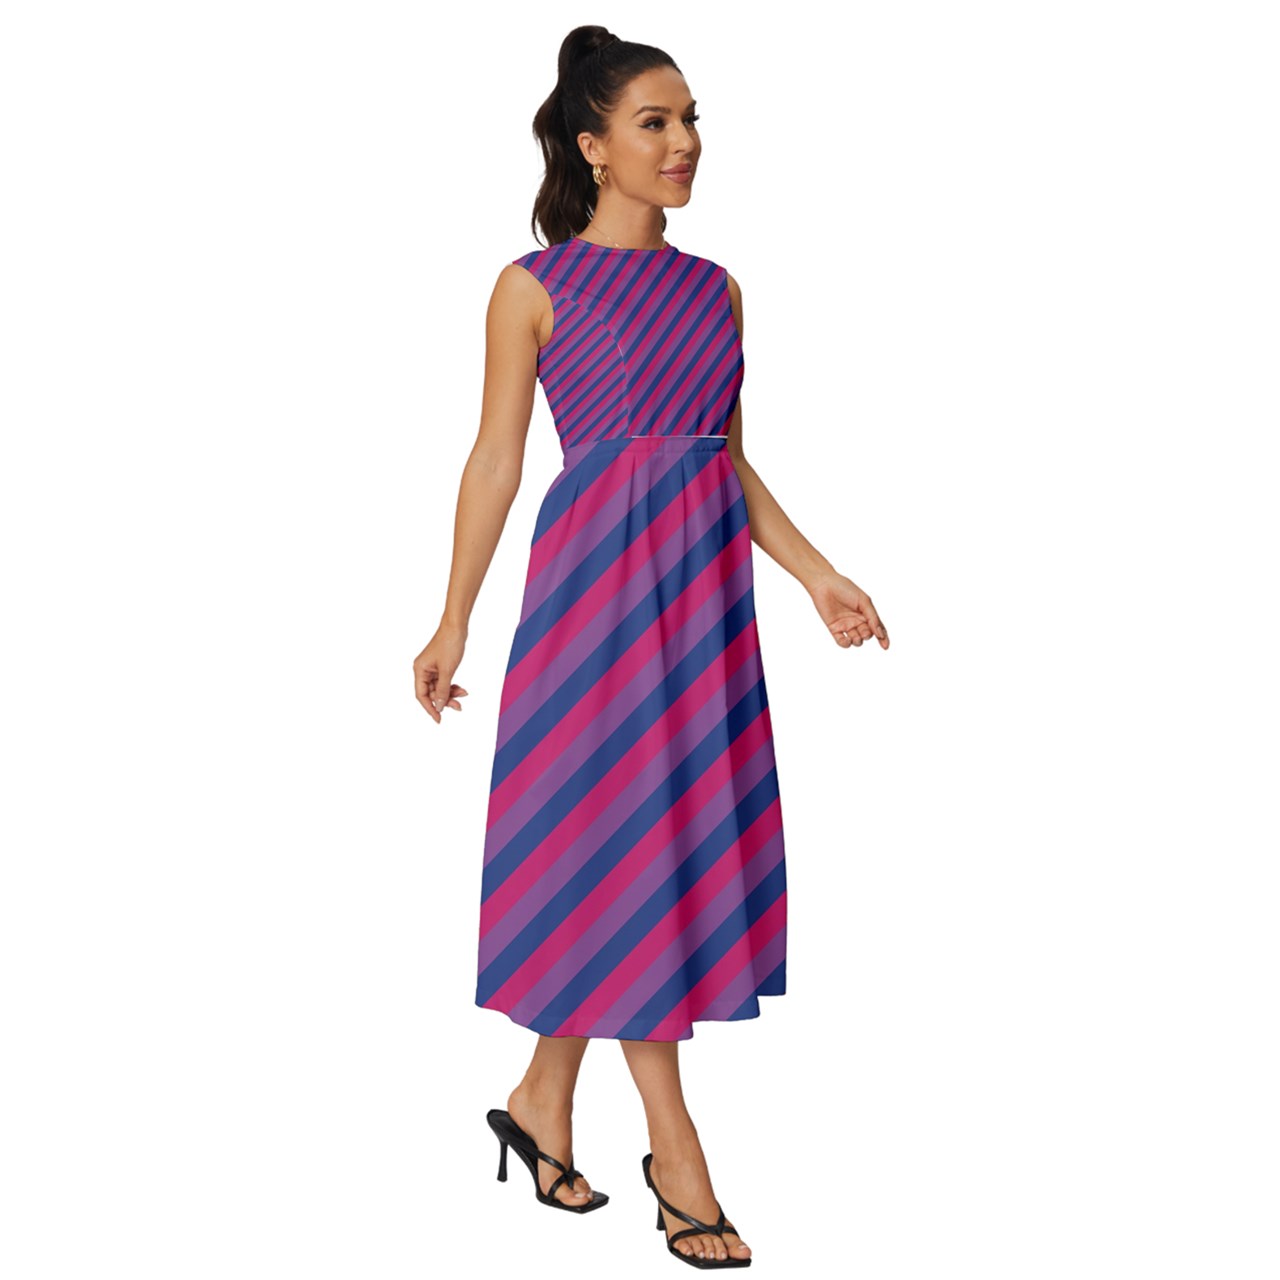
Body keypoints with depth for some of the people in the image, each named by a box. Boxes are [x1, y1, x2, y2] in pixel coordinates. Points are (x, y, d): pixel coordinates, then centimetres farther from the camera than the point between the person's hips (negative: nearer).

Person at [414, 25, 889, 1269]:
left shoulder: (715, 288, 13)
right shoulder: (534, 288, -2)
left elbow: (732, 459, 16)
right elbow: (495, 459, -1)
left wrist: (817, 575, 9)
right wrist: (454, 620, -2)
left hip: (706, 571, 6)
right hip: (598, 567, -6)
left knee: (682, 829, 7)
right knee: (619, 840, -2)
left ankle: (543, 1099, 23)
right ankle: (673, 1148, 5)